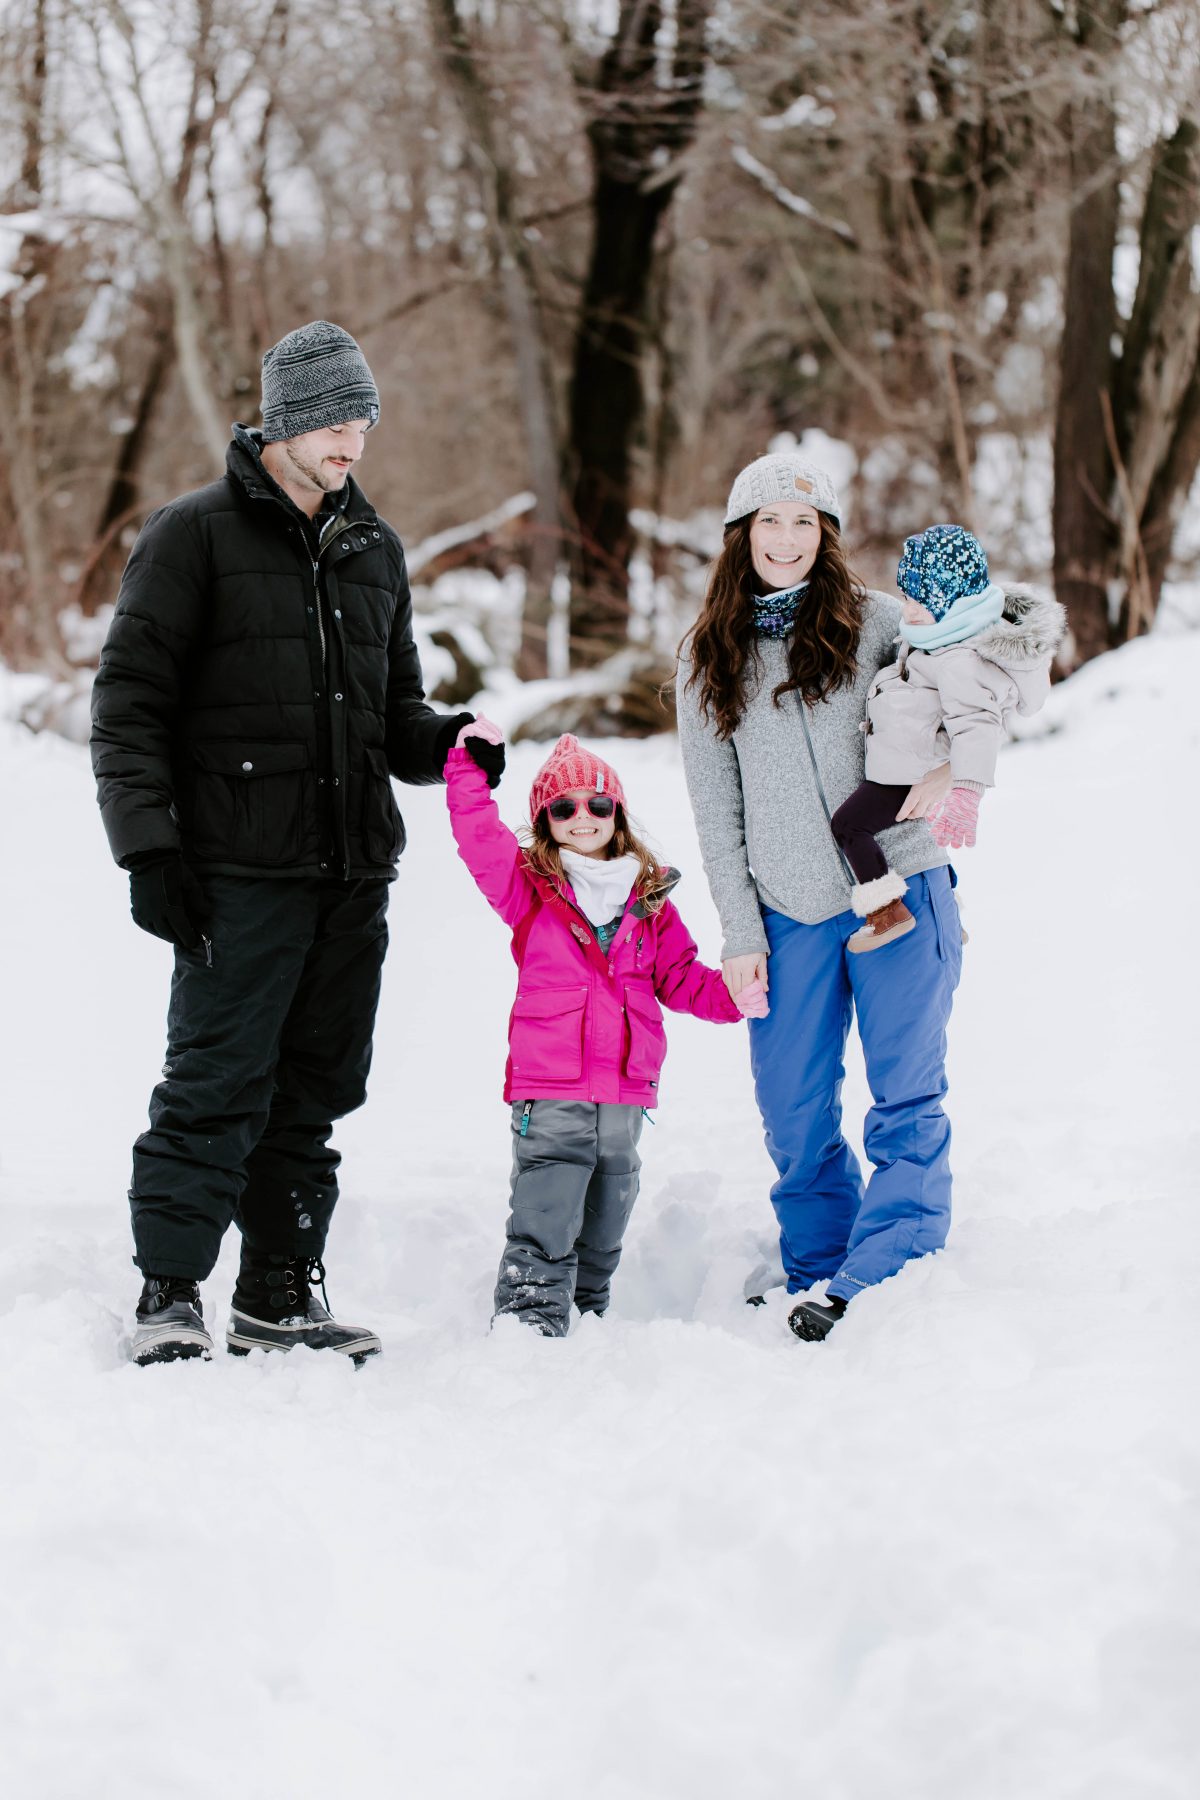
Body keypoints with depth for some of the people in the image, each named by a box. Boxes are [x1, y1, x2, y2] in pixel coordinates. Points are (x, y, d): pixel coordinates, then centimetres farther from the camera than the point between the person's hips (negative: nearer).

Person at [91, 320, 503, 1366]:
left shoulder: (374, 548, 17)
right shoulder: (196, 535, -2)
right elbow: (130, 703, -4)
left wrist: (448, 742, 2)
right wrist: (148, 846, -12)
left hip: (355, 873, 6)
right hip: (239, 875, -6)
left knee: (317, 1085, 8)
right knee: (218, 1082, -9)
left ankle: (280, 1296, 16)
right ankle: (170, 1294, -1)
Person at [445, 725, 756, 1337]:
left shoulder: (649, 899, 12)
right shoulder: (527, 885, 3)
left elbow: (679, 978, 17)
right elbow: (478, 838, -9)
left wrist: (728, 995, 1)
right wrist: (469, 764, -14)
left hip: (625, 1090, 4)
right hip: (547, 1087, -4)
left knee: (606, 1216, 15)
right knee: (542, 1223, -13)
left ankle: (587, 1313, 28)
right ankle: (529, 1317, -15)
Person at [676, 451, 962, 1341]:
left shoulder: (875, 620, 3)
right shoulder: (708, 660, 9)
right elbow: (716, 811, 10)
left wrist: (956, 766, -17)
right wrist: (741, 932, 3)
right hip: (788, 914, 2)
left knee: (907, 1099, -8)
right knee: (794, 1115, 2)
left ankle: (881, 1283, -7)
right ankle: (815, 1271, 16)